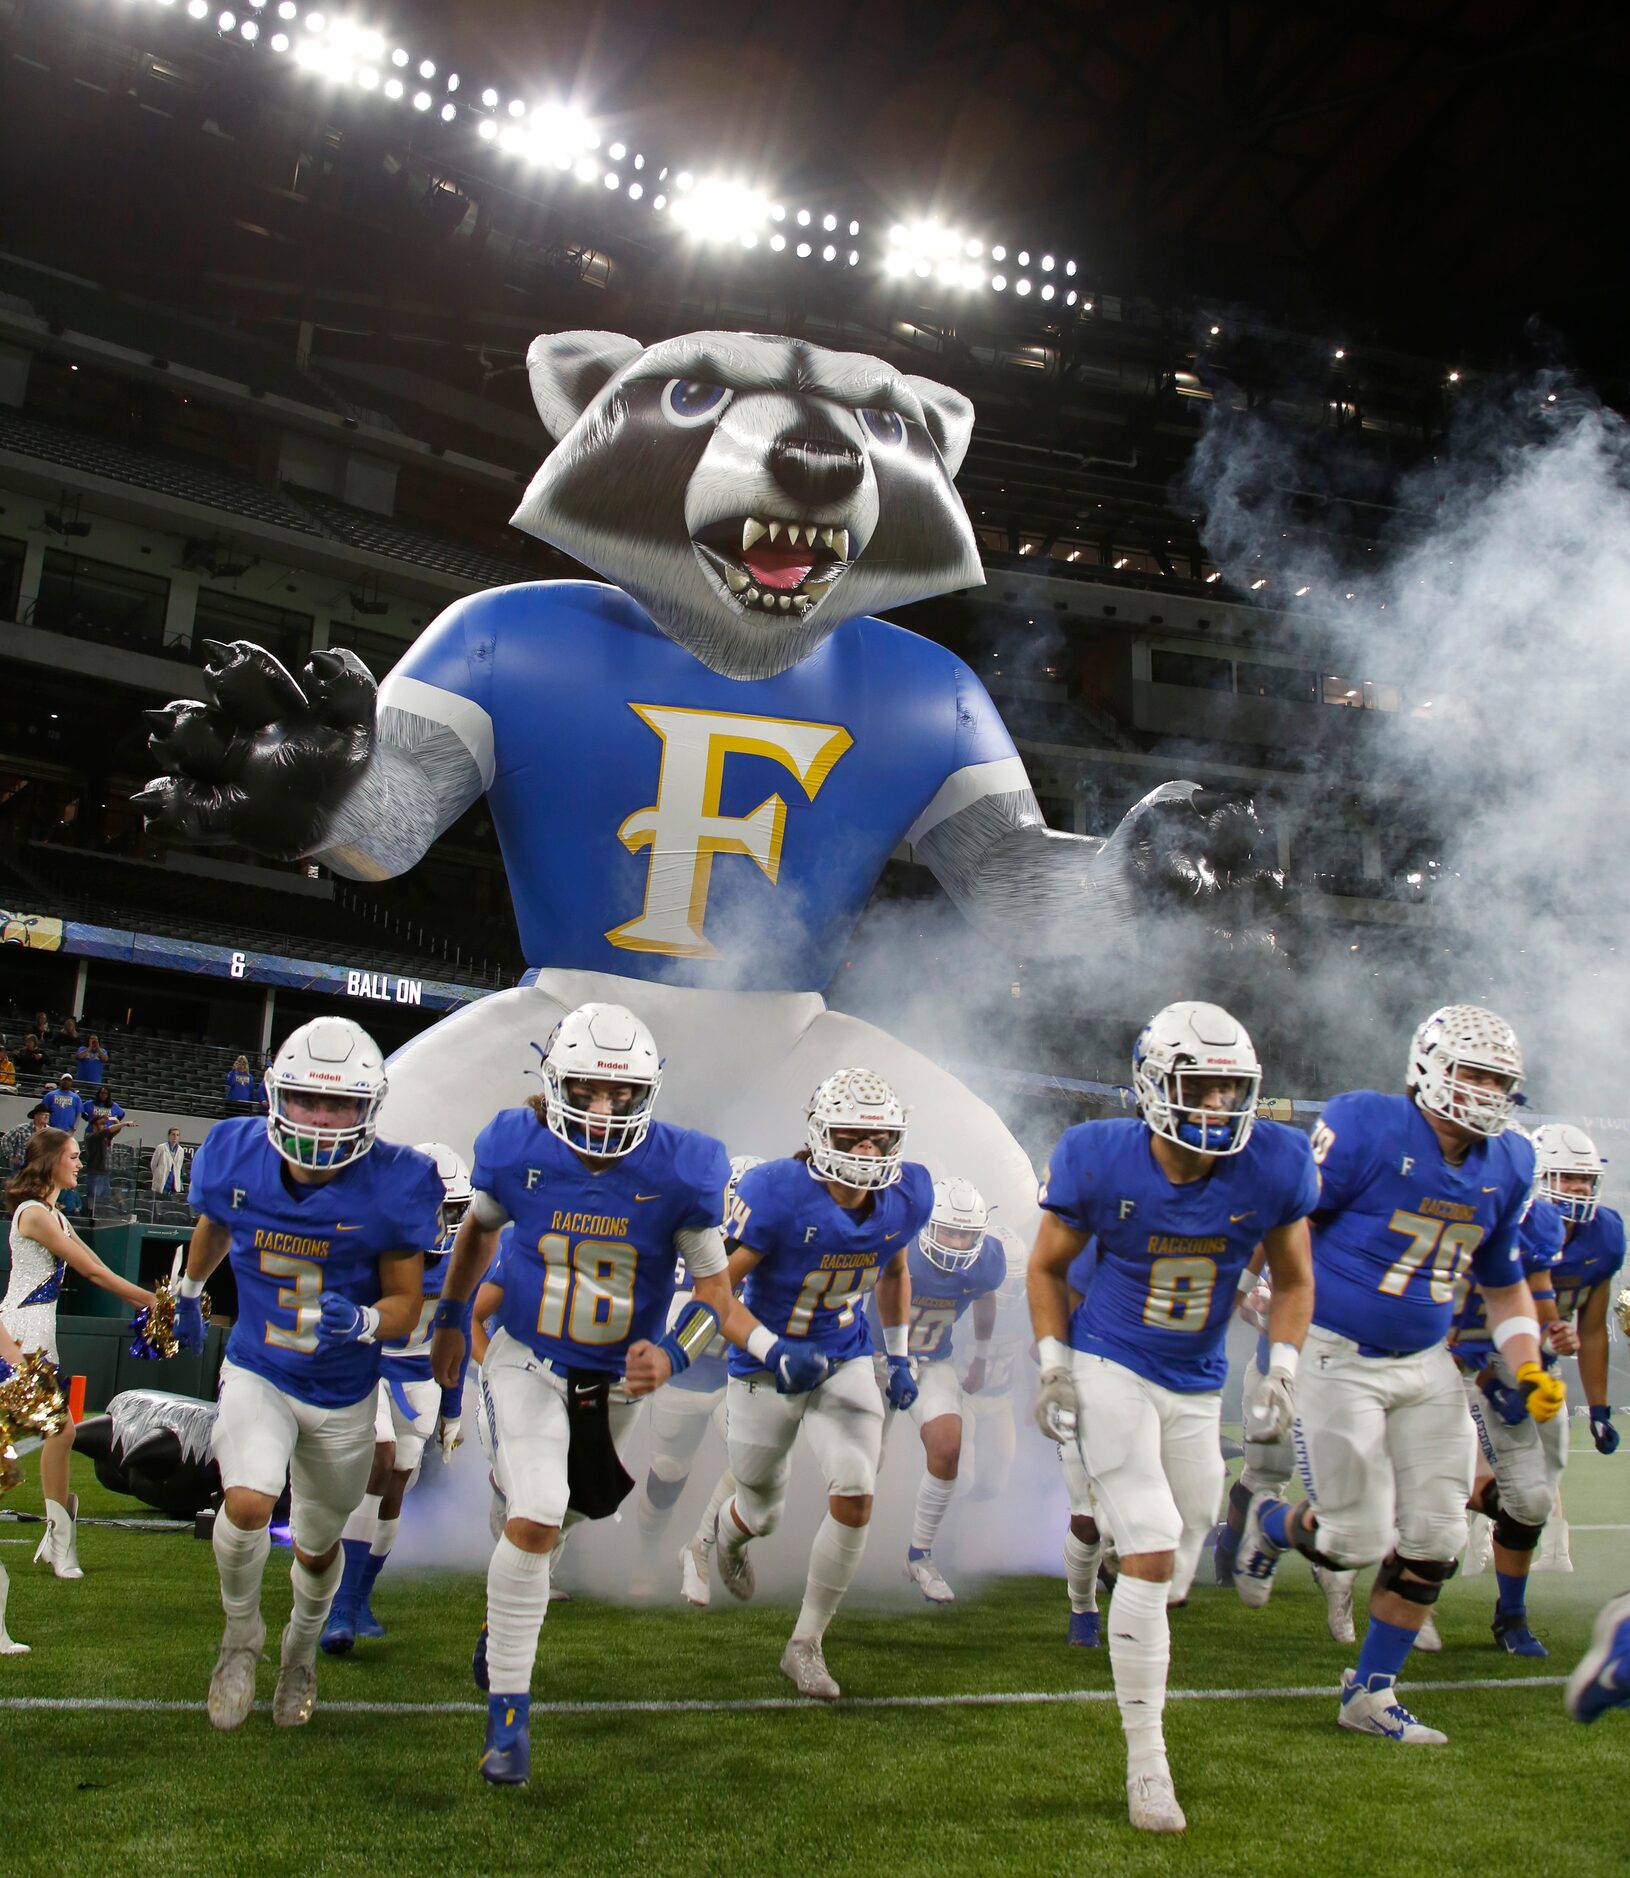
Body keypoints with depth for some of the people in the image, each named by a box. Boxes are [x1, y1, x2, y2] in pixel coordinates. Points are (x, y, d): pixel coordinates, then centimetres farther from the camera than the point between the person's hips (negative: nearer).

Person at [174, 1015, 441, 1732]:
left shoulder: (392, 1187, -21)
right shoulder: (236, 1158, -14)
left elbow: (405, 1303, -11)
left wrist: (362, 1321, -34)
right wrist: (189, 1291, 27)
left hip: (343, 1394, 0)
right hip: (257, 1372, 0)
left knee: (317, 1546, 18)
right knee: (246, 1505, -26)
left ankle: (301, 1650, 52)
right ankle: (241, 1633, 7)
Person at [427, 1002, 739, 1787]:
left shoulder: (680, 1170, -21)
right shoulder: (516, 1149, -17)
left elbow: (715, 1287, -11)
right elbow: (480, 1226, 7)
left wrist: (672, 1355, -29)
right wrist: (451, 1319, 14)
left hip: (622, 1373, 2)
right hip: (528, 1361, -2)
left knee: (560, 1512, 21)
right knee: (534, 1524, -17)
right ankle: (508, 1711, 0)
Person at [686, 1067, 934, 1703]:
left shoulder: (906, 1198, -10)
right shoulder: (777, 1195, -27)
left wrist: (899, 1358, 10)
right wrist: (774, 1351, -30)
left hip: (845, 1363, 3)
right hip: (767, 1371, -3)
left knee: (855, 1499, -12)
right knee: (762, 1515, 13)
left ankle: (805, 1646, 10)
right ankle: (725, 1525, 55)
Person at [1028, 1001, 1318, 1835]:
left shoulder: (1273, 1167, -15)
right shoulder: (1100, 1161, -19)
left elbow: (1293, 1279, 4)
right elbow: (1048, 1267, -1)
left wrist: (1282, 1371, -5)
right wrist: (1053, 1364, -8)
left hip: (1197, 1387, 4)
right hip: (1109, 1370, -3)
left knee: (1182, 1544, 17)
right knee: (1151, 1557, -9)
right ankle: (1146, 1761, 4)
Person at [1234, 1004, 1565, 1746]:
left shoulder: (1507, 1166, 4)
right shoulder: (1366, 1128, -17)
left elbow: (1504, 1284, 16)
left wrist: (1528, 1369, 4)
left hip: (1426, 1365, 6)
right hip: (1339, 1359, -6)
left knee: (1433, 1541, 5)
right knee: (1357, 1541, -3)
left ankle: (1369, 1694, 23)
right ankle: (1270, 1523, 32)